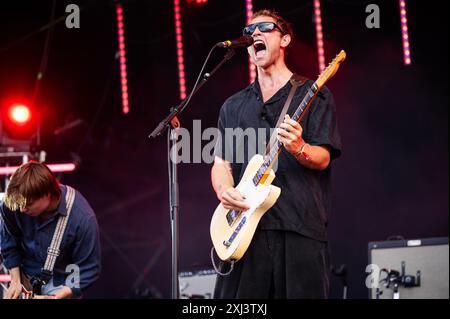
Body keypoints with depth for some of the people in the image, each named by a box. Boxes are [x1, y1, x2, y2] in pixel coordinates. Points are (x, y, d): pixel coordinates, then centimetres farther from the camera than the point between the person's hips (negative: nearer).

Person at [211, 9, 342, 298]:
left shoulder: (314, 95, 9)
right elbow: (220, 162, 16)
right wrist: (225, 190, -7)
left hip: (300, 228, -3)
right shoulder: (233, 106, 22)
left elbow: (323, 158, 0)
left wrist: (299, 149, -23)